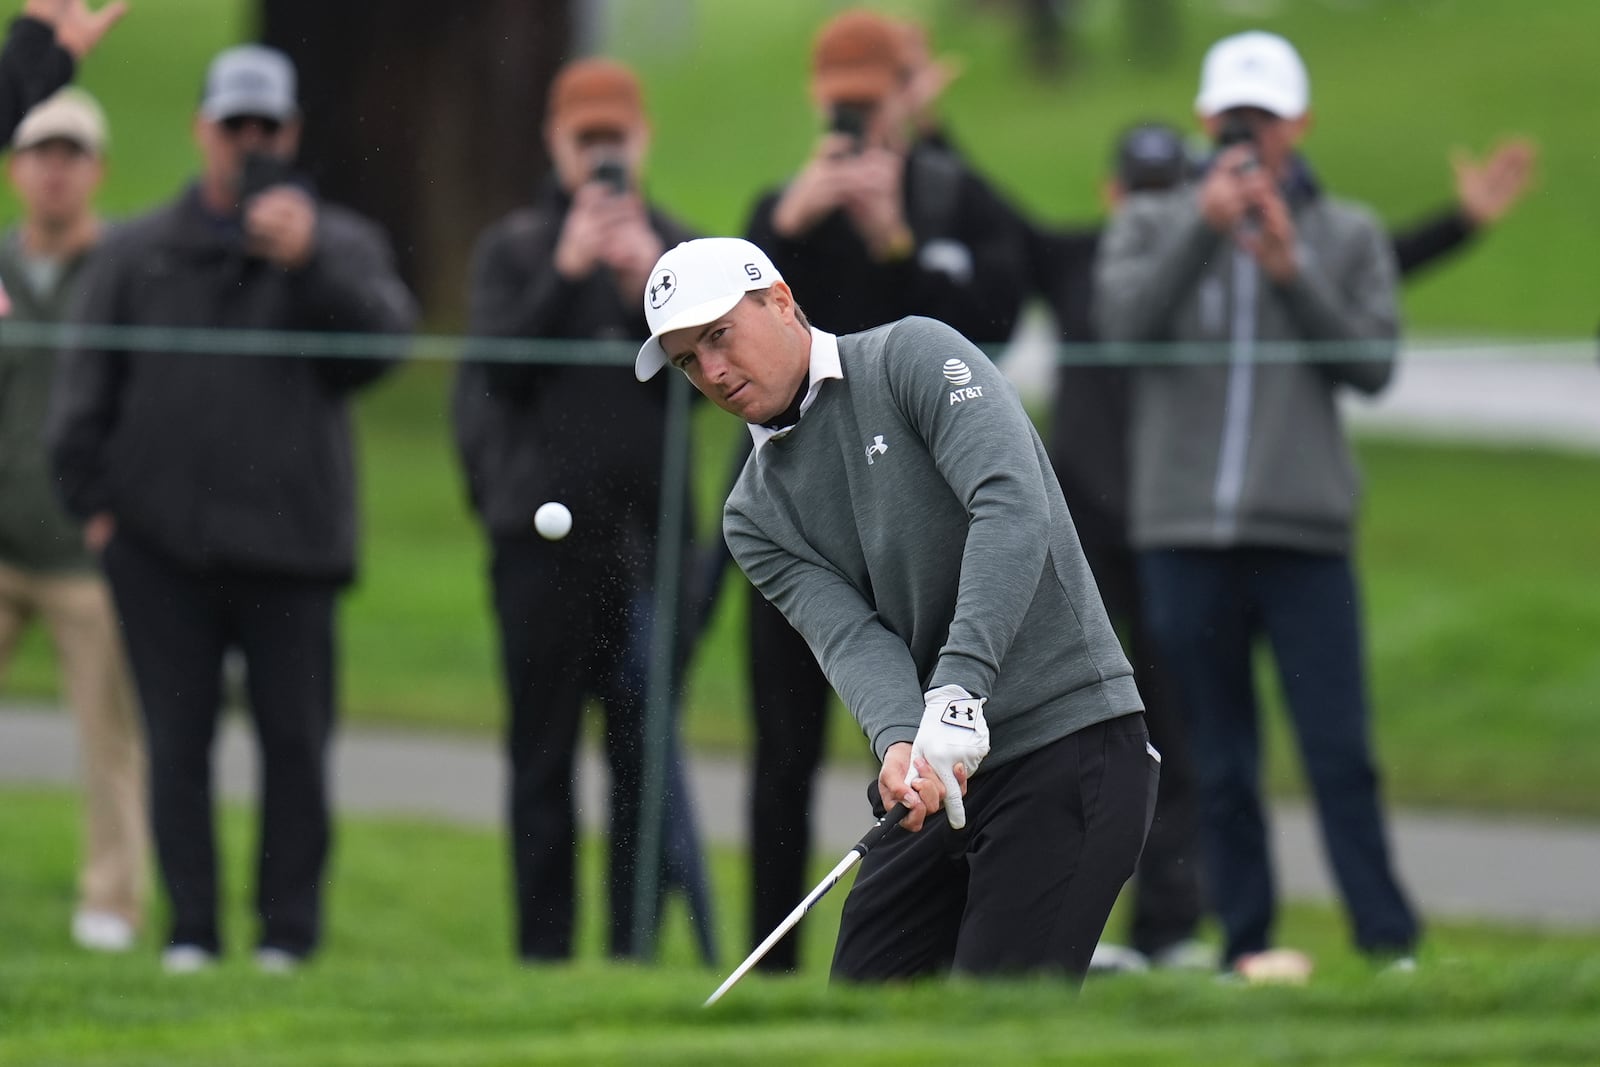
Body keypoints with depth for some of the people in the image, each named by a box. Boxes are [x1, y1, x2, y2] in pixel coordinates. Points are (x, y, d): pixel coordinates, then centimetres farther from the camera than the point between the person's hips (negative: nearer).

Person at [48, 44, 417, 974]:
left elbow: (384, 332, -9)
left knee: (295, 738, -2)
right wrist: (95, 502, 1)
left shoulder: (341, 244, 11)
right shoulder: (140, 253, 15)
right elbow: (87, 386, 12)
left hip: (289, 541, -1)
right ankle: (191, 927, 5)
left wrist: (310, 261, -23)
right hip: (161, 545, 1)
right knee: (179, 740, 1)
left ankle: (289, 931, 4)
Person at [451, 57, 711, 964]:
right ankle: (543, 949, 3)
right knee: (544, 751, 1)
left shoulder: (677, 248, 12)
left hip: (647, 534, 1)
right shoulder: (515, 248, 9)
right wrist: (567, 273, -14)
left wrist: (648, 285, -13)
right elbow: (501, 370, -4)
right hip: (544, 536, -1)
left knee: (645, 749, -1)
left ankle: (636, 949, 2)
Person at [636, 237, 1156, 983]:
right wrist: (898, 742, -28)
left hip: (1067, 746, -7)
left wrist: (958, 692, -29)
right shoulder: (756, 515, 12)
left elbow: (1012, 508, -19)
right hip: (931, 781, 7)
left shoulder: (914, 357, -5)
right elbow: (848, 634, -5)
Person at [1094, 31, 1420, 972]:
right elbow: (1123, 319, -7)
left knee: (1341, 752, -8)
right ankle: (1246, 946, 8)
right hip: (1184, 529, 1)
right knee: (1222, 762, 4)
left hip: (1306, 532, -1)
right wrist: (1204, 226, -15)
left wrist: (1291, 271, -11)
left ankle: (1390, 945, -8)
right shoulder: (1152, 226, 11)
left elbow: (1374, 363, -1)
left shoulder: (1350, 237, 11)